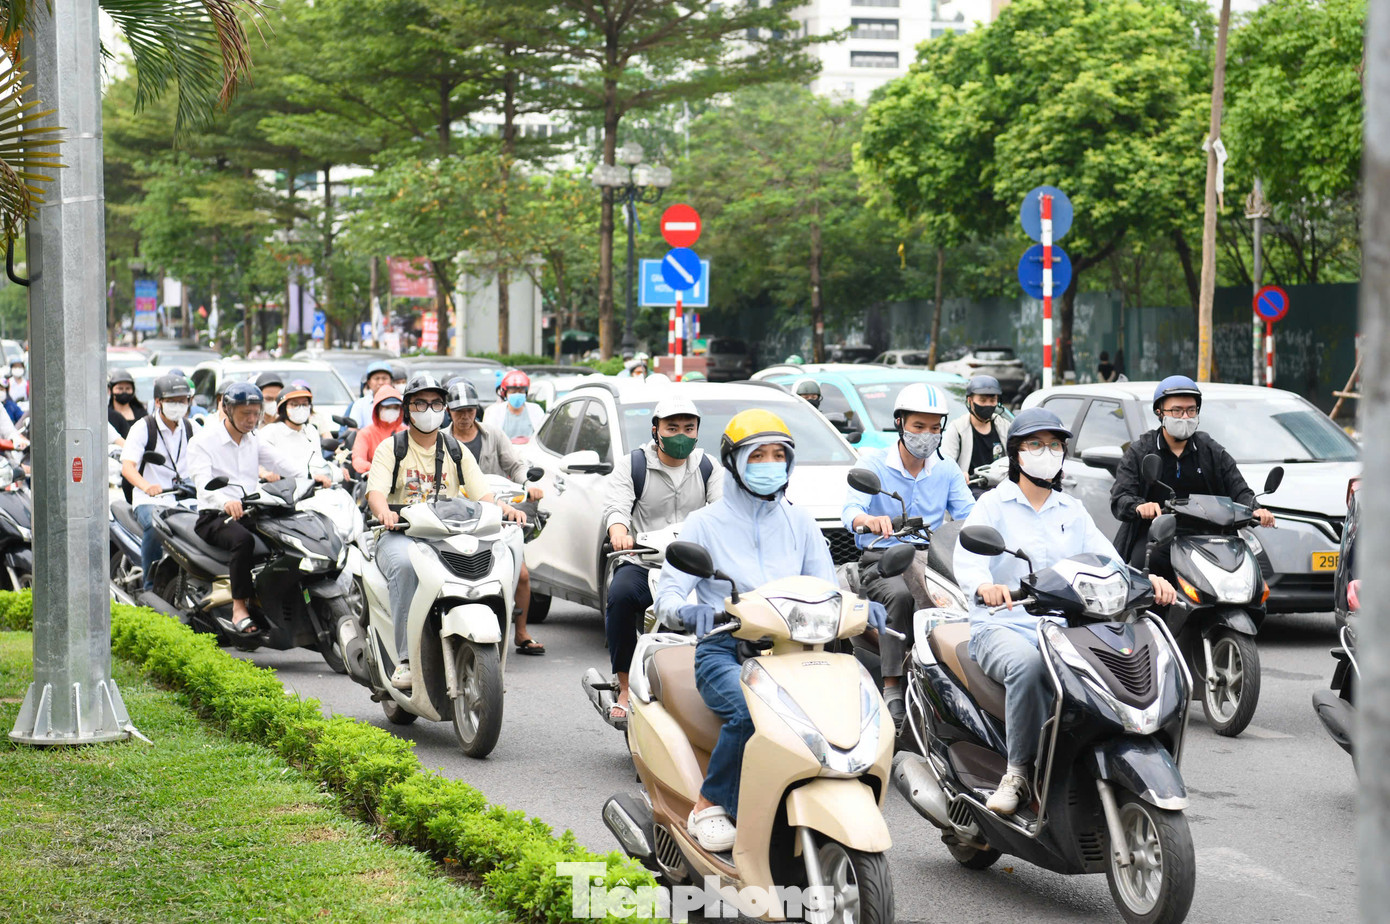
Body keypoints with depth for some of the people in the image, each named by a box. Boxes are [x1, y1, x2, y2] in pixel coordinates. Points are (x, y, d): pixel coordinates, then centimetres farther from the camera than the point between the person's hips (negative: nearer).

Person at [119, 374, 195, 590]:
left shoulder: (191, 429, 13)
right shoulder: (143, 427, -2)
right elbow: (127, 467, -14)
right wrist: (147, 486, -36)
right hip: (150, 500, -4)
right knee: (155, 525, -35)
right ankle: (150, 585, -23)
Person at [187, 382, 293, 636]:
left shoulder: (254, 440, 17)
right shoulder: (203, 440, -4)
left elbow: (281, 464, 5)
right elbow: (204, 483, -20)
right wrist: (226, 502, -41)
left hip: (250, 513, 6)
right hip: (214, 517, -6)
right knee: (243, 539, -37)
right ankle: (239, 607, -33)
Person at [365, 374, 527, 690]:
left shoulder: (456, 451, 19)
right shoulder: (391, 448, 9)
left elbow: (483, 493, 7)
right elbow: (375, 490, -7)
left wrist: (505, 507, -16)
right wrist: (384, 512, -31)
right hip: (401, 535, -3)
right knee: (405, 563, -40)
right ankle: (406, 659, -37)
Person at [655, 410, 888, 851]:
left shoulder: (799, 522, 17)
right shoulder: (705, 523, 6)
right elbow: (667, 593, -3)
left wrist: (858, 608, -13)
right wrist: (687, 610, -28)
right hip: (723, 649, -3)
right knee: (749, 708, -36)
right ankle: (710, 806, -16)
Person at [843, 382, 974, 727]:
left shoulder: (947, 469, 11)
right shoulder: (873, 464, 0)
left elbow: (969, 515, 0)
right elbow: (850, 509, -17)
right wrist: (870, 520, -42)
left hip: (929, 559, 3)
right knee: (899, 595, -35)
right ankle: (892, 686, -30)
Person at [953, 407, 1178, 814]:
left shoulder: (1072, 511, 20)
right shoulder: (994, 504, 6)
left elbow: (1105, 559, 5)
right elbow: (967, 558, -11)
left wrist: (1146, 580, -16)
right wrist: (985, 586, -36)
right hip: (1001, 627, -4)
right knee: (1027, 665, -38)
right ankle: (1019, 771, -29)